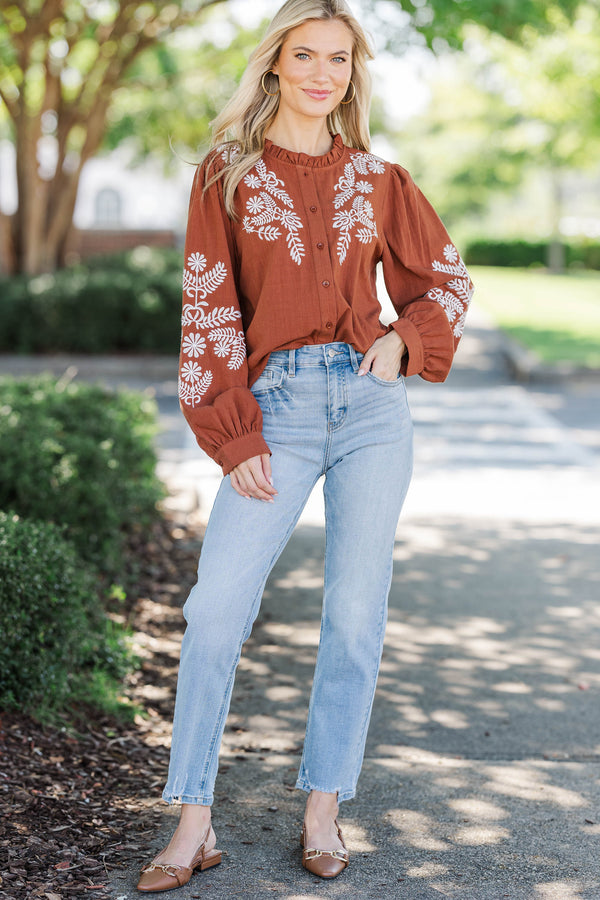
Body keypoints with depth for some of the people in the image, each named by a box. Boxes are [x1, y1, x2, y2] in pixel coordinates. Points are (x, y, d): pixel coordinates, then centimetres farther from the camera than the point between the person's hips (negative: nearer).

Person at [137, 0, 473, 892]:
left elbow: (447, 277, 20)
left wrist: (405, 340, 0)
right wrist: (232, 437, -5)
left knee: (356, 611, 2)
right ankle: (194, 824, 0)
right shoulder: (227, 175, 5)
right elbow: (208, 313, 2)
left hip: (373, 405, 2)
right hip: (278, 412, -2)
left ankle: (323, 810, 15)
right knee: (216, 607, -11)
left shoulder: (377, 179, 10)